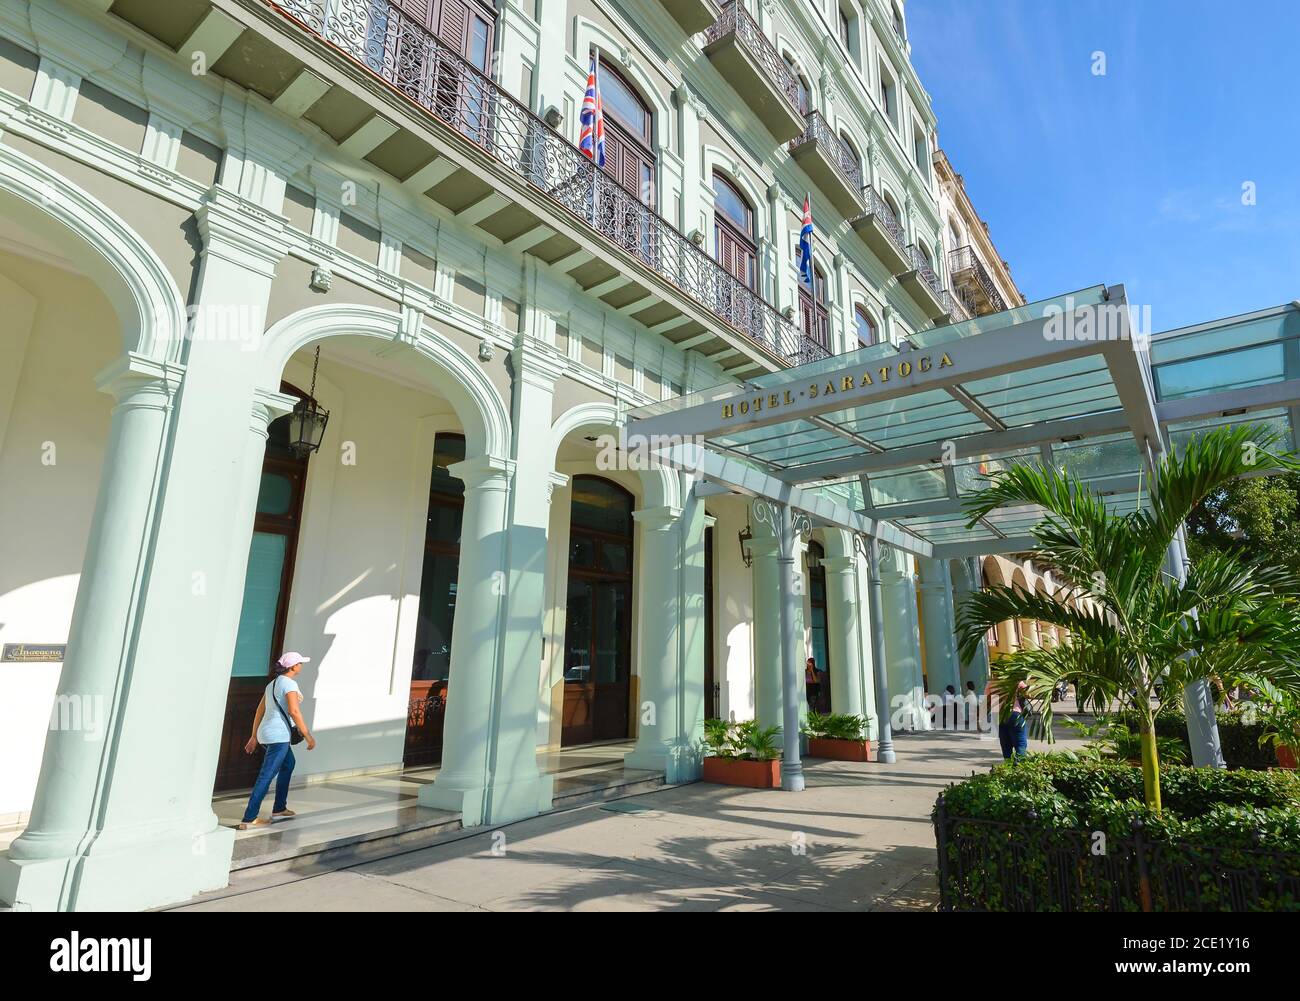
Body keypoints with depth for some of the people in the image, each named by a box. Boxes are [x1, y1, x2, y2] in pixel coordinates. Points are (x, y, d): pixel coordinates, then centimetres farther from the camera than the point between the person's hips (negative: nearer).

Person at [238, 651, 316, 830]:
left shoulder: (273, 684, 14)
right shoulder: (289, 684, -14)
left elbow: (260, 710, 17)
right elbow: (294, 711, -23)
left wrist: (254, 737, 23)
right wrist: (308, 736, -17)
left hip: (266, 733, 10)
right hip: (278, 735, -10)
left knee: (289, 764, 25)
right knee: (266, 777, -6)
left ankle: (279, 809, 30)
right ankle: (248, 819, -4)